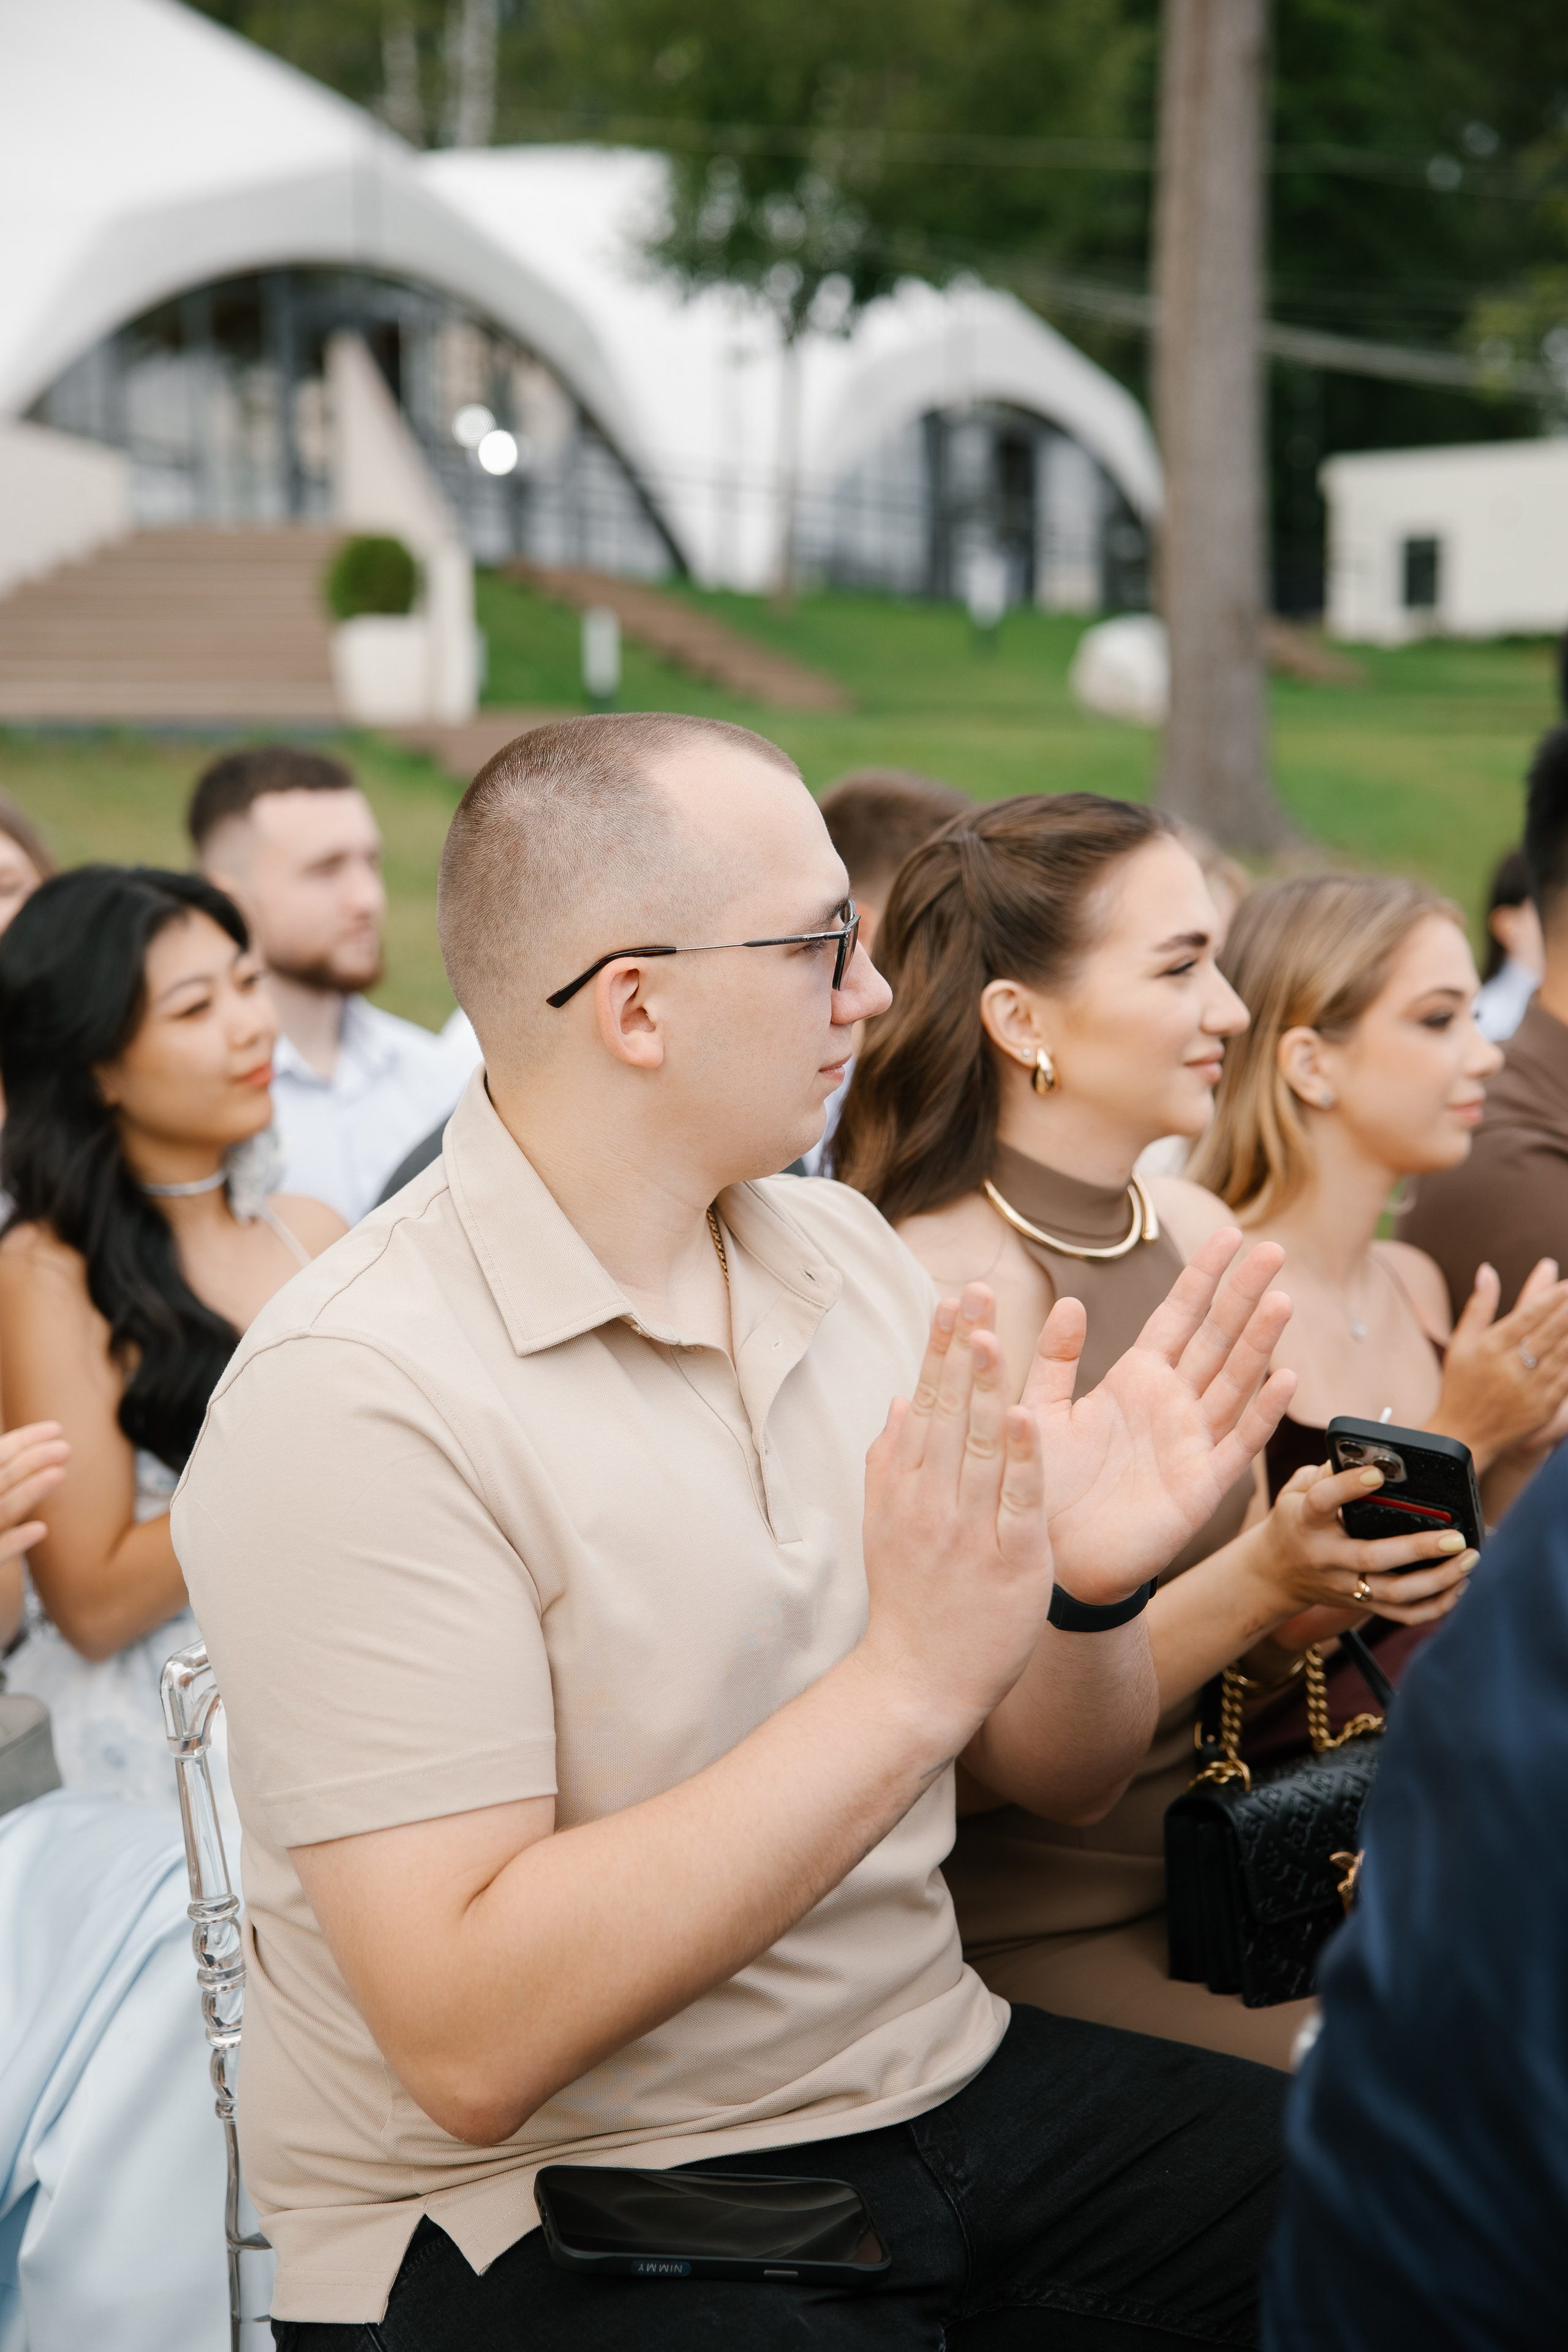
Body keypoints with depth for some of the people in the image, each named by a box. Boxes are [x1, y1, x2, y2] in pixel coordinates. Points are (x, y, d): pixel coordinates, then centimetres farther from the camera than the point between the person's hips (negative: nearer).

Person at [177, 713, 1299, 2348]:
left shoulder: (846, 1256, 6)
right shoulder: (354, 1398, -17)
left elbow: (1060, 1780, 11)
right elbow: (469, 2044, -24)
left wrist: (1088, 1591, -12)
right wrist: (913, 1678, -26)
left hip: (939, 2080, 7)